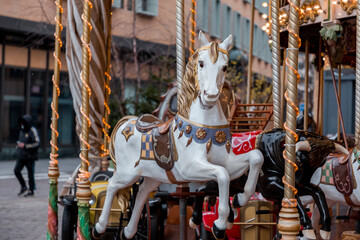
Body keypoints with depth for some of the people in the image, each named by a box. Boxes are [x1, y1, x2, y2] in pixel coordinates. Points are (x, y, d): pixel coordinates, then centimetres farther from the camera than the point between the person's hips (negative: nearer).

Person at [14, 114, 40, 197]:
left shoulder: (32, 131, -12)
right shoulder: (22, 130, 11)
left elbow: (37, 143, -18)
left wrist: (25, 146, -21)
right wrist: (18, 144, 7)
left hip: (30, 156, -7)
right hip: (21, 156, 7)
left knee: (30, 173, 1)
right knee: (16, 170, -5)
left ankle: (31, 191, 12)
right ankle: (23, 186, 11)